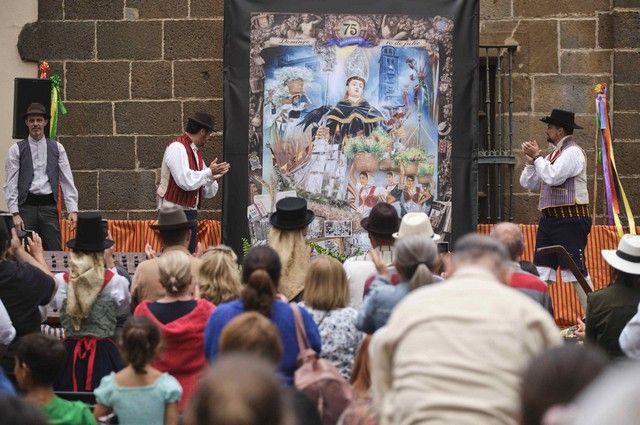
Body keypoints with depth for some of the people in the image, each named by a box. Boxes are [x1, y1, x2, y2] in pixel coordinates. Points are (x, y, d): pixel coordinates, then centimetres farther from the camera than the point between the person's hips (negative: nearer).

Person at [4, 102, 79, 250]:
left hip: (49, 206, 2)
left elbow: (67, 181, 6)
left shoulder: (57, 148, 9)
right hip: (26, 206, -1)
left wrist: (73, 210, -4)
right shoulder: (16, 149, 4)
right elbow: (10, 184, 0)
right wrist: (15, 214, -8)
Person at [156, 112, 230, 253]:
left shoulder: (196, 152, 14)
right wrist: (209, 172, -13)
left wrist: (213, 177, -2)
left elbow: (208, 192, 18)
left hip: (190, 214, 9)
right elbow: (186, 182, -26)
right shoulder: (177, 148, -12)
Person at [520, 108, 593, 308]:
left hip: (570, 220, -9)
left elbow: (553, 177, -23)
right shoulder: (552, 155, 18)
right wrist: (531, 162, 3)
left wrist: (537, 157, -11)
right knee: (541, 269, 6)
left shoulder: (572, 152, -9)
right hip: (550, 218, 9)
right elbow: (527, 183, 19)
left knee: (576, 268, -7)